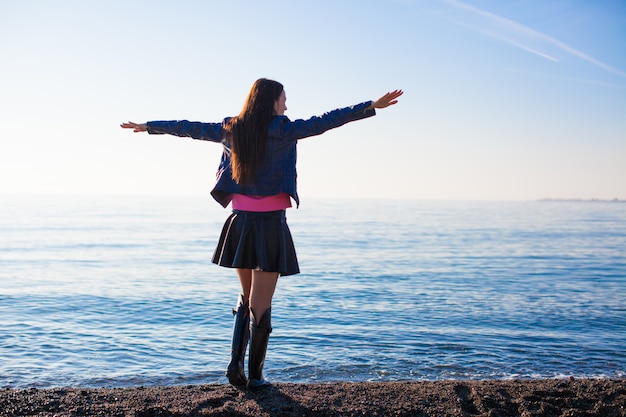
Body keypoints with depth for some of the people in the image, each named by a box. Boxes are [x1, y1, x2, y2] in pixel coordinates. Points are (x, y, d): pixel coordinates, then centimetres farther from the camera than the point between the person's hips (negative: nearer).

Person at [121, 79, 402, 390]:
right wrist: (371, 107, -17)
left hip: (240, 224, 5)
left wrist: (148, 127, 30)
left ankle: (235, 363, 11)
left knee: (247, 297, 21)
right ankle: (254, 376, 11)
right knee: (261, 303, 3)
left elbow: (188, 128, 16)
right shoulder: (283, 131, -8)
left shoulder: (230, 130, 6)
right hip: (270, 225, -5)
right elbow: (324, 121, -15)